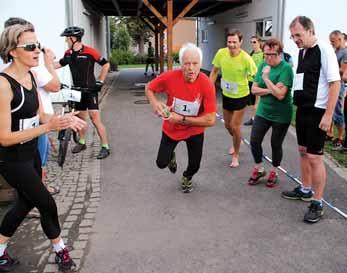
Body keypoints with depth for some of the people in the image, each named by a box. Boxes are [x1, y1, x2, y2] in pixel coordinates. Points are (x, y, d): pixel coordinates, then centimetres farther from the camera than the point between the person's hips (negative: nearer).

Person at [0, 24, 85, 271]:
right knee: (47, 204, 6)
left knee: (26, 203, 21)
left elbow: (39, 116, 7)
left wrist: (64, 119, -13)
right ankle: (60, 249, 31)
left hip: (31, 153, 8)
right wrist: (49, 126, -30)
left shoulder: (30, 76, 0)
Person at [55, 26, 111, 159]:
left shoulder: (89, 51, -15)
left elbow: (106, 64, -7)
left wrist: (100, 81, -7)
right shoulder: (68, 53, 3)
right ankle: (81, 143, 31)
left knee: (95, 119, -9)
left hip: (90, 90, -6)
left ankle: (105, 147, -2)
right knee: (80, 118, 15)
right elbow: (59, 64, 20)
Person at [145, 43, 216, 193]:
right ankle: (171, 156, 49)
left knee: (194, 166, 8)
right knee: (161, 163, 9)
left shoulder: (207, 85, -29)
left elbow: (210, 120, -29)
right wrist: (154, 103, -26)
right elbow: (149, 88, -5)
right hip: (171, 129, 1)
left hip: (195, 131, -1)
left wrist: (182, 119, -28)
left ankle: (186, 178, 47)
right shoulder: (170, 77, -26)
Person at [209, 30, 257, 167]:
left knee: (235, 126, -2)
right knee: (227, 125, 18)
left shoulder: (246, 58, -25)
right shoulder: (221, 53, -15)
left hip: (241, 96, -4)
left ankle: (236, 155, 21)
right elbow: (214, 71, 1)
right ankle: (236, 143, 51)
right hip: (226, 95, 4)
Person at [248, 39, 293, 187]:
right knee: (254, 141, 2)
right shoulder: (262, 65, 0)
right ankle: (259, 169, 25)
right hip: (263, 112, 5)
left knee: (276, 145, 9)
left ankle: (274, 172, 32)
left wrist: (266, 78, -24)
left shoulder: (286, 68, -17)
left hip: (281, 115, -4)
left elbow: (280, 94, -24)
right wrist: (270, 90, -17)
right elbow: (254, 89, -1)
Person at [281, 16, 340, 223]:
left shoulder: (324, 50, -14)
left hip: (317, 113, -8)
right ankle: (306, 190, 35)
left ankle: (318, 203, 8)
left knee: (314, 157, -4)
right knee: (303, 151, 18)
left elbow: (335, 83, -17)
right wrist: (298, 106, 14)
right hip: (302, 110, 8)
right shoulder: (301, 51, 10)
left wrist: (328, 115, -20)